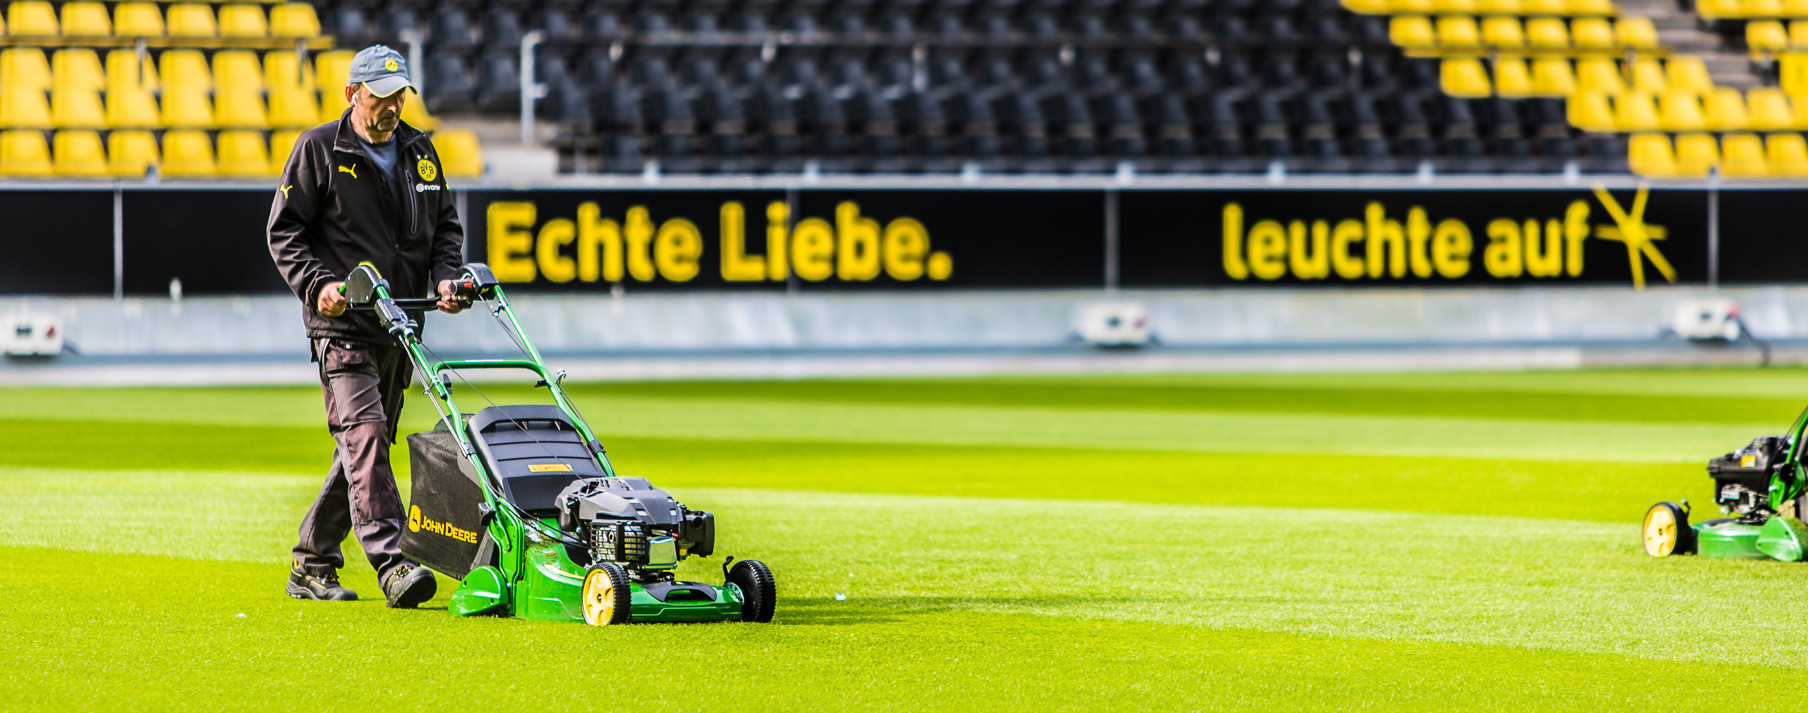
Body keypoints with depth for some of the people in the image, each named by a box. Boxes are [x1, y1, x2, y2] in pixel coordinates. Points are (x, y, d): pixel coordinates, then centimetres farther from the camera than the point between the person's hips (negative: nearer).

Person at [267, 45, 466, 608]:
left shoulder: (420, 153, 14)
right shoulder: (318, 150, -2)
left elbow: (445, 224, 20)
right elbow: (284, 230, -1)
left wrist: (445, 276, 1)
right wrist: (317, 284, -16)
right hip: (343, 324, -6)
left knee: (363, 449, 9)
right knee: (364, 435, -19)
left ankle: (312, 567, 19)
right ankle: (391, 566, -28)